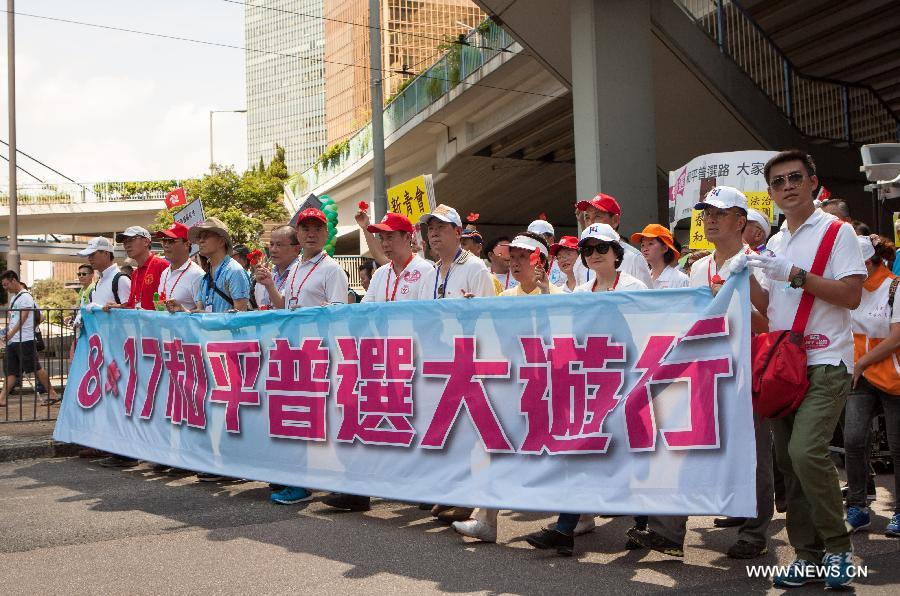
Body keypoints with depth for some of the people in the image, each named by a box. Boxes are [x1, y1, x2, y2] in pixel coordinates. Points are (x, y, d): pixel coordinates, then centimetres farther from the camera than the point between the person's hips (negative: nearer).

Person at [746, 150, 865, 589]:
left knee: (806, 450, -21)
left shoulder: (836, 231, -2)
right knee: (789, 460, 6)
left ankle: (838, 548, -2)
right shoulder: (775, 243, 17)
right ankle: (807, 554, 16)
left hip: (825, 362, -6)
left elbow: (851, 295, -11)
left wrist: (794, 274, -17)